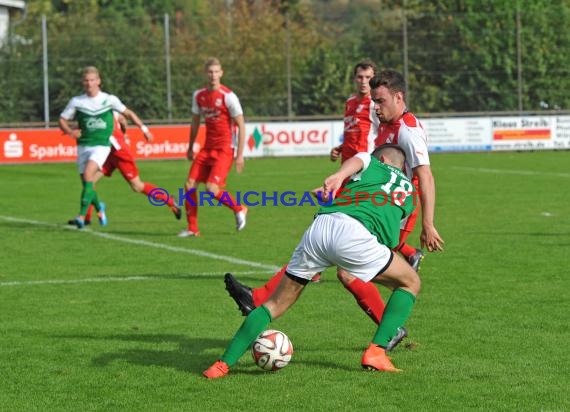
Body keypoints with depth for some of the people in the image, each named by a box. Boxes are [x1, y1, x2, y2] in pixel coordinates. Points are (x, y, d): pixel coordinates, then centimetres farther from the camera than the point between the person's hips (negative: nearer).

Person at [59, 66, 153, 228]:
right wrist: (70, 131, -10)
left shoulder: (109, 99, 1)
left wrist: (143, 128, 12)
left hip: (102, 145, -3)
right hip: (83, 146, 3)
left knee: (88, 174, -26)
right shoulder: (76, 101, 4)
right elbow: (62, 120, 10)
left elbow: (128, 113, 13)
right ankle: (99, 208, 34)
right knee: (86, 183, 2)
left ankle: (82, 215, -28)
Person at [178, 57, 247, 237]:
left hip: (224, 149, -6)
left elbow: (241, 126, -9)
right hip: (207, 148, 6)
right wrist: (190, 148, 22)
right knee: (190, 185, -4)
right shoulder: (199, 95, 6)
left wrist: (240, 155, -12)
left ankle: (239, 209, 8)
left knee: (212, 188, -18)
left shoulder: (228, 96, -12)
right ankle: (192, 228, 6)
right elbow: (195, 122, 20)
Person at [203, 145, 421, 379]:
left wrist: (338, 176, -16)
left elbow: (356, 161, 4)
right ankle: (376, 352, 9)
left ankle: (223, 364, 10)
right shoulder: (409, 190, 32)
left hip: (319, 228, 2)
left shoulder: (373, 163, 28)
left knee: (276, 304, 15)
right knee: (410, 283, 22)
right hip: (354, 234, -2)